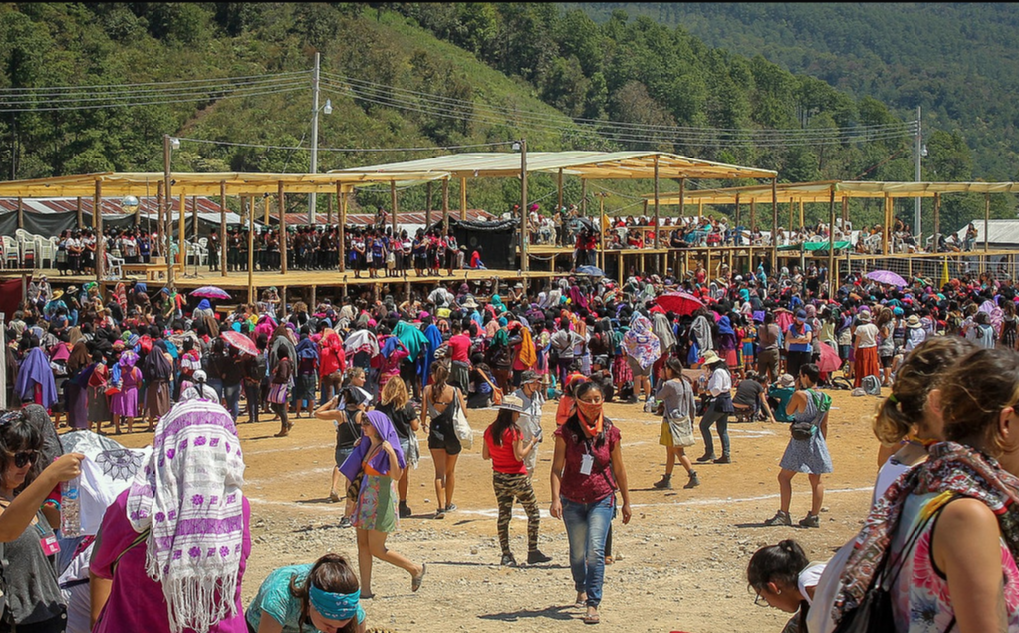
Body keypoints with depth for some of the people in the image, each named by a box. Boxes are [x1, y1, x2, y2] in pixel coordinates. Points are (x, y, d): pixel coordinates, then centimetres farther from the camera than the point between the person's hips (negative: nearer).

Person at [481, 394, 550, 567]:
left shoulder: (490, 430, 2)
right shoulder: (514, 431, -16)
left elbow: (485, 455, 7)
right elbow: (519, 456, -18)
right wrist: (531, 443, -5)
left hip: (499, 479, 6)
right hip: (517, 477, -6)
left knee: (503, 515, 9)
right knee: (533, 513, 7)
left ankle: (506, 554, 6)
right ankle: (533, 552, 7)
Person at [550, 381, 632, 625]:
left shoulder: (610, 432, -3)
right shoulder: (566, 432, -6)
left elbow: (619, 469, 6)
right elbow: (557, 468, -6)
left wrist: (626, 502, 11)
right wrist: (555, 499, -17)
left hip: (601, 500, -1)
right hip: (573, 501, 1)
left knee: (595, 550, -16)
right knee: (577, 554, 13)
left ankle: (593, 604, -13)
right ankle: (581, 589, 41)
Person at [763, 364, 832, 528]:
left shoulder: (800, 395, -15)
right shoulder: (825, 398, 4)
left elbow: (789, 411, 1)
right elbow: (824, 425, 9)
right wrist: (822, 442, 18)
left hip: (800, 442, -6)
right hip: (817, 441, 6)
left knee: (784, 477, 2)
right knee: (816, 481, 8)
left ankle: (783, 515, -1)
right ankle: (814, 516, 10)